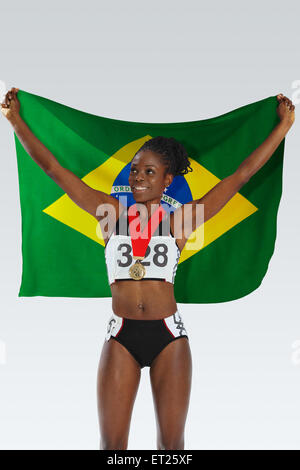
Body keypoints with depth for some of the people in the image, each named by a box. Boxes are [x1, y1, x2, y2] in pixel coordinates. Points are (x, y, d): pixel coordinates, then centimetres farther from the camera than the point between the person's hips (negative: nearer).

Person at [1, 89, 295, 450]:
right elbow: (52, 168, 3)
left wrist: (284, 125, 6)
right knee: (111, 442, 6)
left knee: (171, 441, 10)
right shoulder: (111, 213, 4)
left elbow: (242, 174, 3)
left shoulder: (180, 220, 2)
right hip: (121, 337, 1)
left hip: (169, 336, 0)